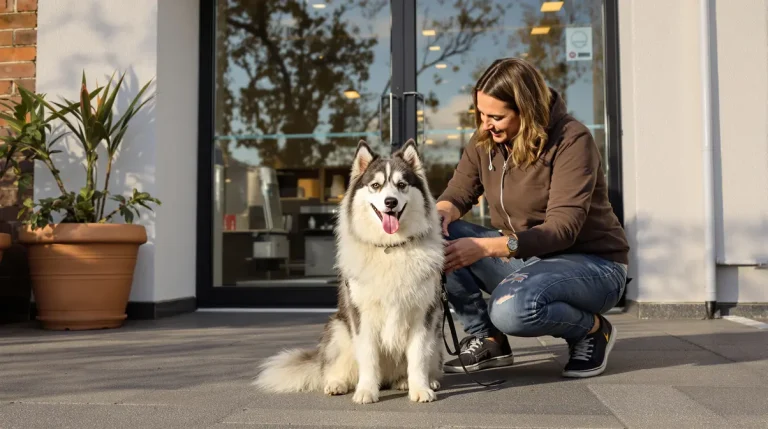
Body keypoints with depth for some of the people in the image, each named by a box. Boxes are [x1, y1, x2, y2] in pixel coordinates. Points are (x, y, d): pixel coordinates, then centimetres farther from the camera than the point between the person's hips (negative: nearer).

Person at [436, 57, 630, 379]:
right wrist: (441, 213, -24)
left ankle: (592, 329, -4)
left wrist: (484, 247, -37)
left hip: (589, 262, -6)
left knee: (511, 308, -36)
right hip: (521, 258, 6)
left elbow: (563, 228, -27)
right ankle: (486, 340, -3)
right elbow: (457, 193, 3)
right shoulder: (485, 141, 0)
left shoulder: (572, 140, -19)